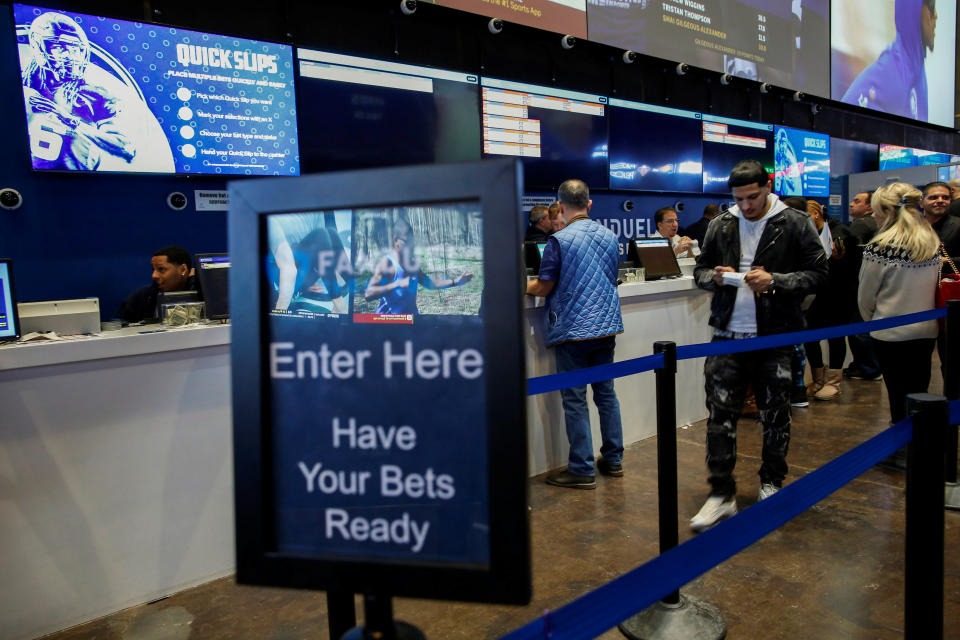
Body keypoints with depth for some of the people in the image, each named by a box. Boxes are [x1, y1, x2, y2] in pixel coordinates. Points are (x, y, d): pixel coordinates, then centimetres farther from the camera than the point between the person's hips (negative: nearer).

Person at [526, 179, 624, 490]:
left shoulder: (559, 240, -13)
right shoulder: (609, 236, 7)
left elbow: (543, 287, -10)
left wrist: (522, 286, 10)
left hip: (573, 330, -6)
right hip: (607, 326, 7)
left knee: (575, 400, 1)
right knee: (606, 393, 15)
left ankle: (582, 470, 6)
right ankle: (613, 459, 25)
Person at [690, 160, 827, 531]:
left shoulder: (795, 224, -3)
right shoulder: (721, 225, 6)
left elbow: (818, 273, -3)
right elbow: (700, 269, 14)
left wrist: (775, 281, -18)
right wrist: (714, 277, -9)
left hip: (775, 338, -2)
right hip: (728, 335, 2)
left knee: (775, 417, 12)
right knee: (719, 416, 0)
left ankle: (771, 485, 33)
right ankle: (721, 495, 11)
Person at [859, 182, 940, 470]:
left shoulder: (881, 247, -18)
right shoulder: (935, 243, -1)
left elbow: (866, 296, -8)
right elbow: (936, 287, 9)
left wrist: (871, 321, 10)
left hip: (891, 332, -5)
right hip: (927, 330, 5)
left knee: (898, 393, 6)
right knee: (919, 391, 16)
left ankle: (902, 451, 17)